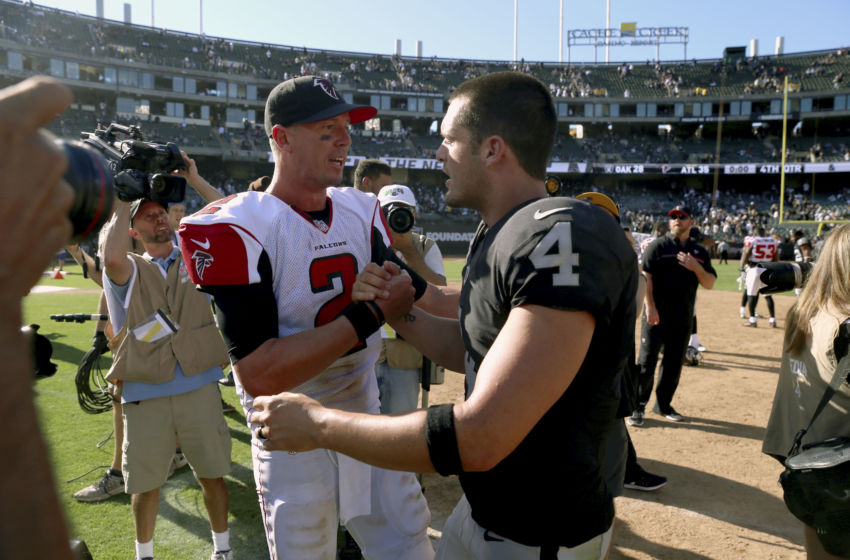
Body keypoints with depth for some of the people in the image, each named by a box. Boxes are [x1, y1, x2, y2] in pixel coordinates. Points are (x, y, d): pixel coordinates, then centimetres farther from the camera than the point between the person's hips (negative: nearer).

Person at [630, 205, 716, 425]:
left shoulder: (700, 252, 12)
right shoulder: (658, 246, -2)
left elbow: (710, 284, 9)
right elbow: (645, 276, -9)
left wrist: (696, 267, -10)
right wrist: (650, 307, -17)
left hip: (683, 319, 5)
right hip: (656, 315, -5)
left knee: (674, 363, 11)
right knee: (646, 361, -3)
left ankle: (663, 405, 25)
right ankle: (638, 406, 7)